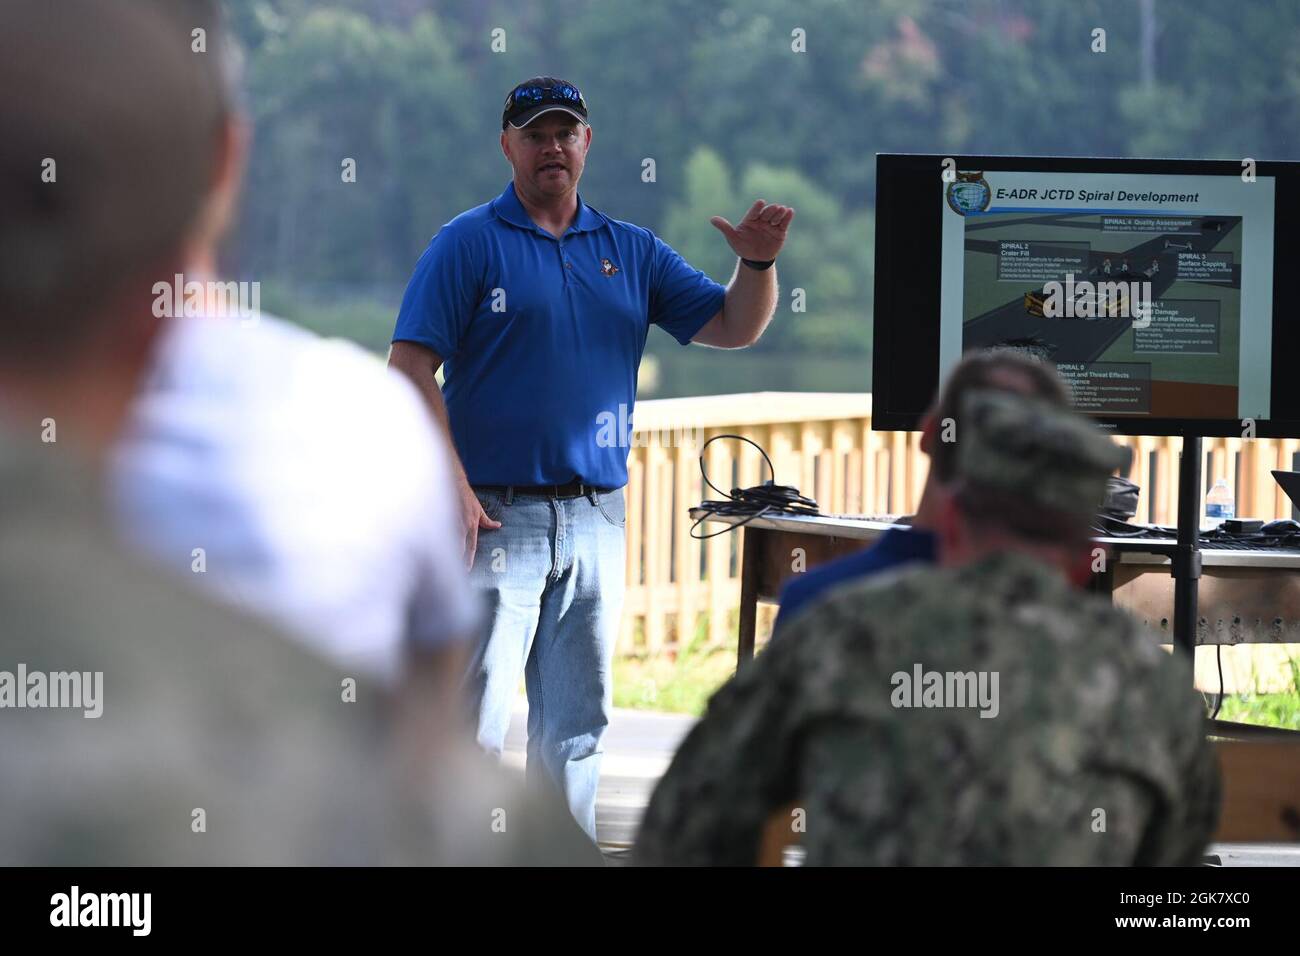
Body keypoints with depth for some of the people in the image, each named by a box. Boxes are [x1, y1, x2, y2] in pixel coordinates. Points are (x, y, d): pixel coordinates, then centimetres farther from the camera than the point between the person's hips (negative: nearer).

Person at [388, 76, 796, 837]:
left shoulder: (630, 251, 14)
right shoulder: (469, 244, -1)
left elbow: (732, 328, 12)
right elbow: (410, 366, -7)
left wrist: (758, 263, -9)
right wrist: (450, 487, -16)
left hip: (596, 518, 5)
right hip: (497, 515, -5)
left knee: (577, 726, 10)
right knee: (472, 718, -7)